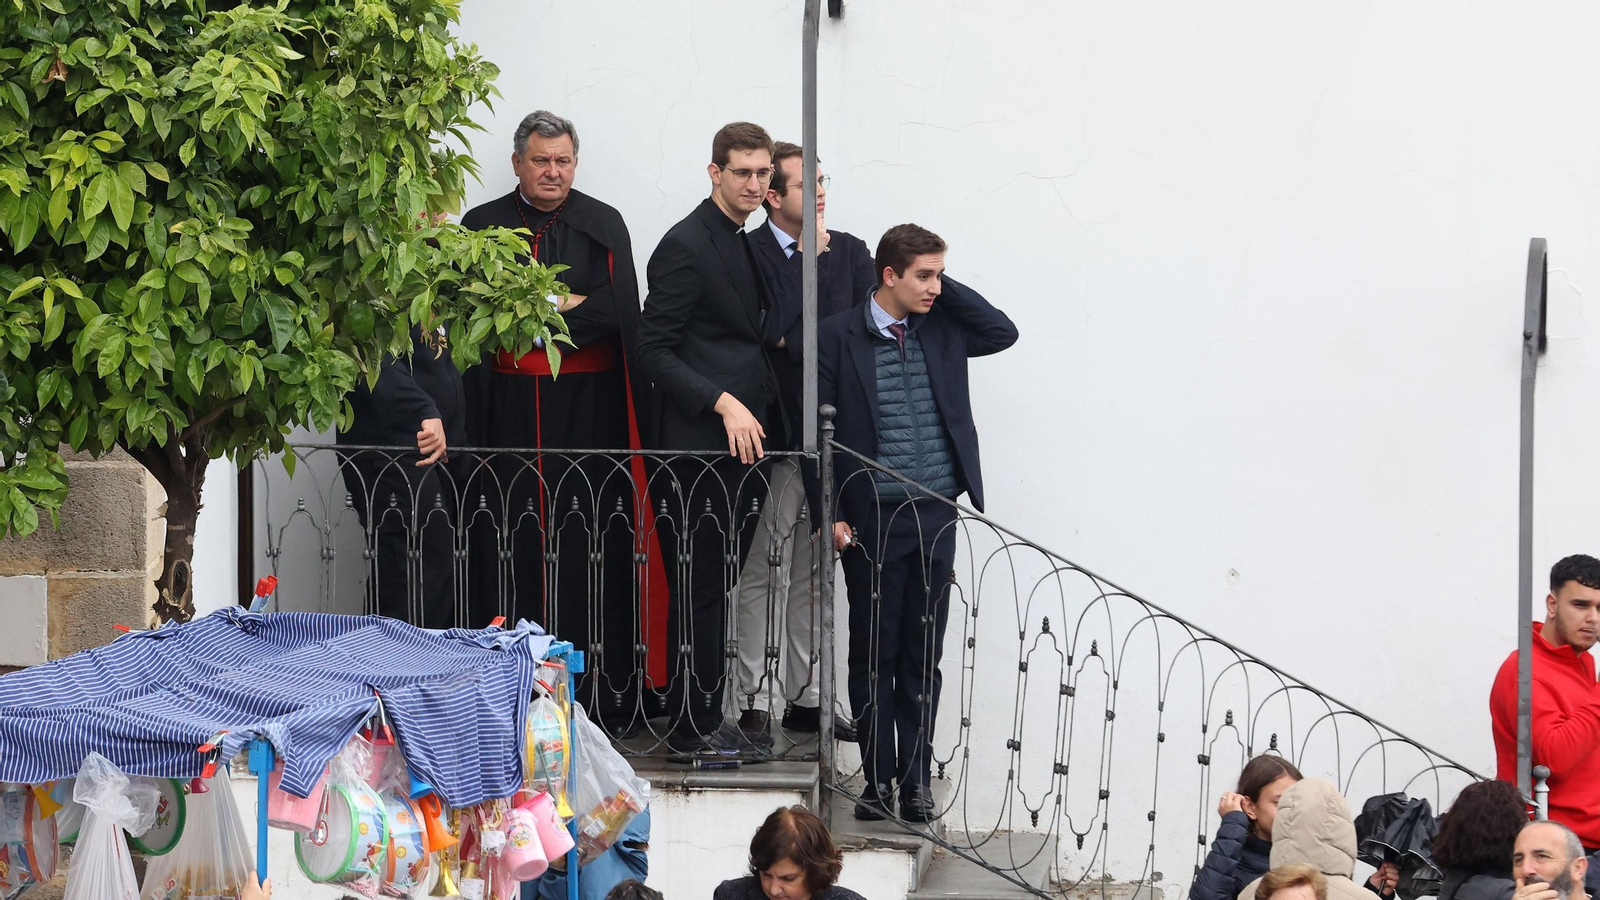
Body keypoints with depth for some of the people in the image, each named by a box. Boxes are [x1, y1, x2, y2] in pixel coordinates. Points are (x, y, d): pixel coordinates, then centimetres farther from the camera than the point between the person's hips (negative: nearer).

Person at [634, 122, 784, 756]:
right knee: (701, 586, -5)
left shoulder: (750, 245, 18)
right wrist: (723, 403, -20)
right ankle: (696, 727, 0)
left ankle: (706, 719, 13)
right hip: (699, 445, -9)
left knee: (718, 585, 10)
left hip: (742, 439, 9)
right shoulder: (687, 245, -10)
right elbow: (653, 352, -14)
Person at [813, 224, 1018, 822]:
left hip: (936, 516, 3)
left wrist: (947, 290, -2)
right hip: (872, 519, -3)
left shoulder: (942, 329, 8)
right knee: (874, 655, 3)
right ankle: (878, 779, 10)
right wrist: (830, 513, -8)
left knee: (922, 655, 7)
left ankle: (916, 778, 13)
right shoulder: (839, 336, -4)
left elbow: (1003, 333, 1)